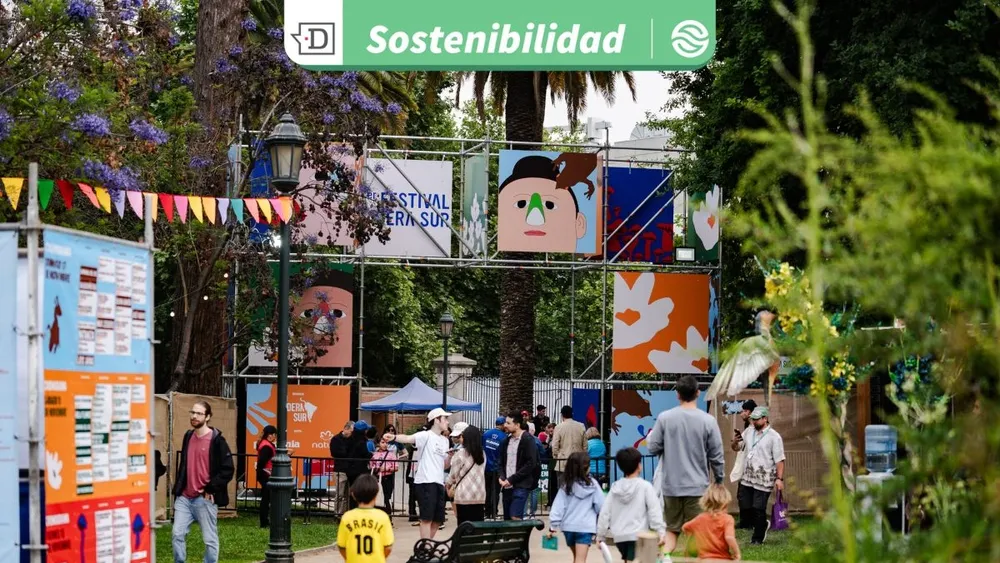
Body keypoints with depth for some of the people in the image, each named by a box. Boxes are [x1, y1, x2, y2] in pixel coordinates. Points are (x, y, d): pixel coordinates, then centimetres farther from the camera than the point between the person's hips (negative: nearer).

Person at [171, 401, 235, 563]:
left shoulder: (216, 440, -8)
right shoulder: (188, 436, 12)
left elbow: (228, 469, -11)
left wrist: (211, 489, -14)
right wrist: (178, 490, 16)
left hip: (205, 500, -6)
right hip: (184, 498, 6)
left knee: (210, 539, 2)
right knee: (177, 534, 1)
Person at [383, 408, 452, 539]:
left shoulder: (444, 440, 19)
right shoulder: (426, 435, -5)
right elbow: (408, 439, -23)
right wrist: (394, 437, -44)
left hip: (439, 483, 8)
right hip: (425, 482, -8)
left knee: (438, 520, 9)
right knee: (427, 518, -11)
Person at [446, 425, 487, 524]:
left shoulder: (461, 454, -8)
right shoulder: (482, 454, 10)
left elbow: (453, 475, -1)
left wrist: (447, 485, 21)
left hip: (464, 496, -5)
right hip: (480, 496, 5)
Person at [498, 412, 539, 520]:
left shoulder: (528, 440, -6)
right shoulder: (507, 441, 15)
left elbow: (531, 464, -12)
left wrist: (511, 479, -14)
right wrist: (501, 477, -2)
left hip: (521, 486, -7)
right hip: (507, 486, 7)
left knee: (515, 518, -17)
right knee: (507, 519, 6)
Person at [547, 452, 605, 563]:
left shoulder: (566, 485, -2)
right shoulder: (592, 484, -6)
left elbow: (558, 506, -4)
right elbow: (601, 505, -2)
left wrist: (553, 527, -2)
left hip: (568, 526, 3)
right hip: (585, 527, -3)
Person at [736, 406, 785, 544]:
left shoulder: (774, 437, -6)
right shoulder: (748, 432, 11)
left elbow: (780, 460, -9)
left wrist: (779, 478, -15)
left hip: (764, 480, -6)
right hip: (747, 478, 6)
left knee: (758, 509, -5)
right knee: (744, 506, 5)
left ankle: (758, 538, 9)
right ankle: (763, 524, 30)